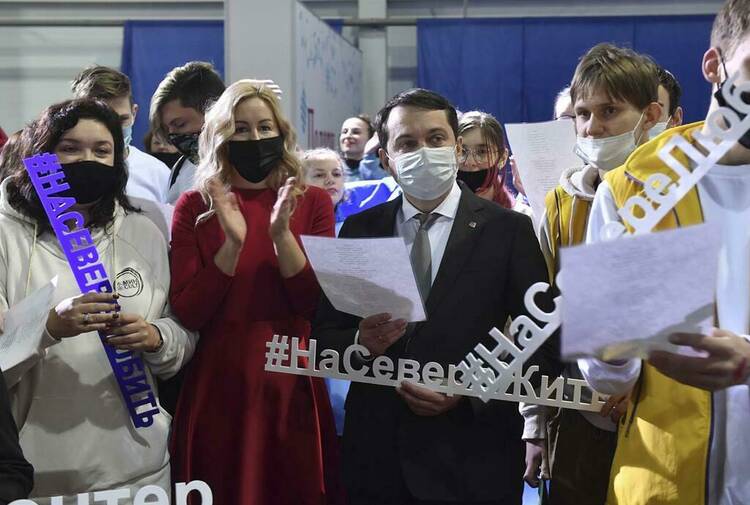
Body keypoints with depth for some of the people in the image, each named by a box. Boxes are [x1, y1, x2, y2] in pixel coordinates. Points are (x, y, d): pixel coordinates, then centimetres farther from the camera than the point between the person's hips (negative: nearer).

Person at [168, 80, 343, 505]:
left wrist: (282, 234, -17)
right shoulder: (195, 207, 1)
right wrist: (232, 244, -18)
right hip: (219, 386, 0)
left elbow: (320, 306, -5)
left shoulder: (313, 203, 3)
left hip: (293, 382, 1)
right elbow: (187, 314, -7)